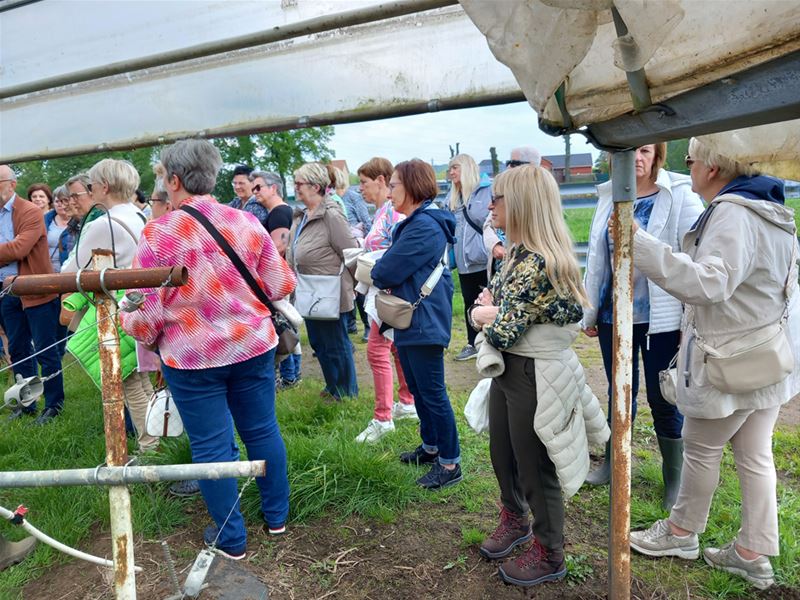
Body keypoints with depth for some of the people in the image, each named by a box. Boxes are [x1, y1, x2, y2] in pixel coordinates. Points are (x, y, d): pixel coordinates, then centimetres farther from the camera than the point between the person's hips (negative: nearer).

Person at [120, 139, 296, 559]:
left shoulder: (158, 234, -13)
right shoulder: (246, 222, -3)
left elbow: (146, 315, -12)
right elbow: (279, 286, 1)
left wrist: (125, 321, 11)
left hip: (191, 356, -3)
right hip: (253, 346, 4)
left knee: (211, 446, 10)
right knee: (262, 430, 17)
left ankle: (231, 538, 25)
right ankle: (276, 515, 34)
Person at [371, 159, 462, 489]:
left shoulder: (424, 227, -21)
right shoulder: (412, 223, 14)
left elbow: (386, 272, -20)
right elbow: (389, 261, 13)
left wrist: (371, 271, 0)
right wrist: (380, 271, -8)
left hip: (425, 322, -11)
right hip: (409, 319, 11)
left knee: (433, 393, -1)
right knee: (417, 387, 20)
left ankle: (450, 464, 13)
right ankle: (430, 447, 37)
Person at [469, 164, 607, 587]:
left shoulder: (538, 262, -26)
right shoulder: (520, 252, 5)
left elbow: (502, 332, -26)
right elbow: (487, 305, 12)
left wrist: (488, 315, -6)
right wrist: (491, 309, -10)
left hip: (535, 376, -9)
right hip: (507, 369, 9)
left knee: (535, 468, 10)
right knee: (502, 453, 24)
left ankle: (549, 555, 33)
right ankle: (516, 520, 51)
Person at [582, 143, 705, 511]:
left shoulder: (679, 196, -7)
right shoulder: (609, 197, 7)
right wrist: (589, 311, 13)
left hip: (660, 318, -4)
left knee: (664, 399, 6)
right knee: (619, 394, 18)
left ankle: (674, 479, 25)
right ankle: (613, 462, 36)